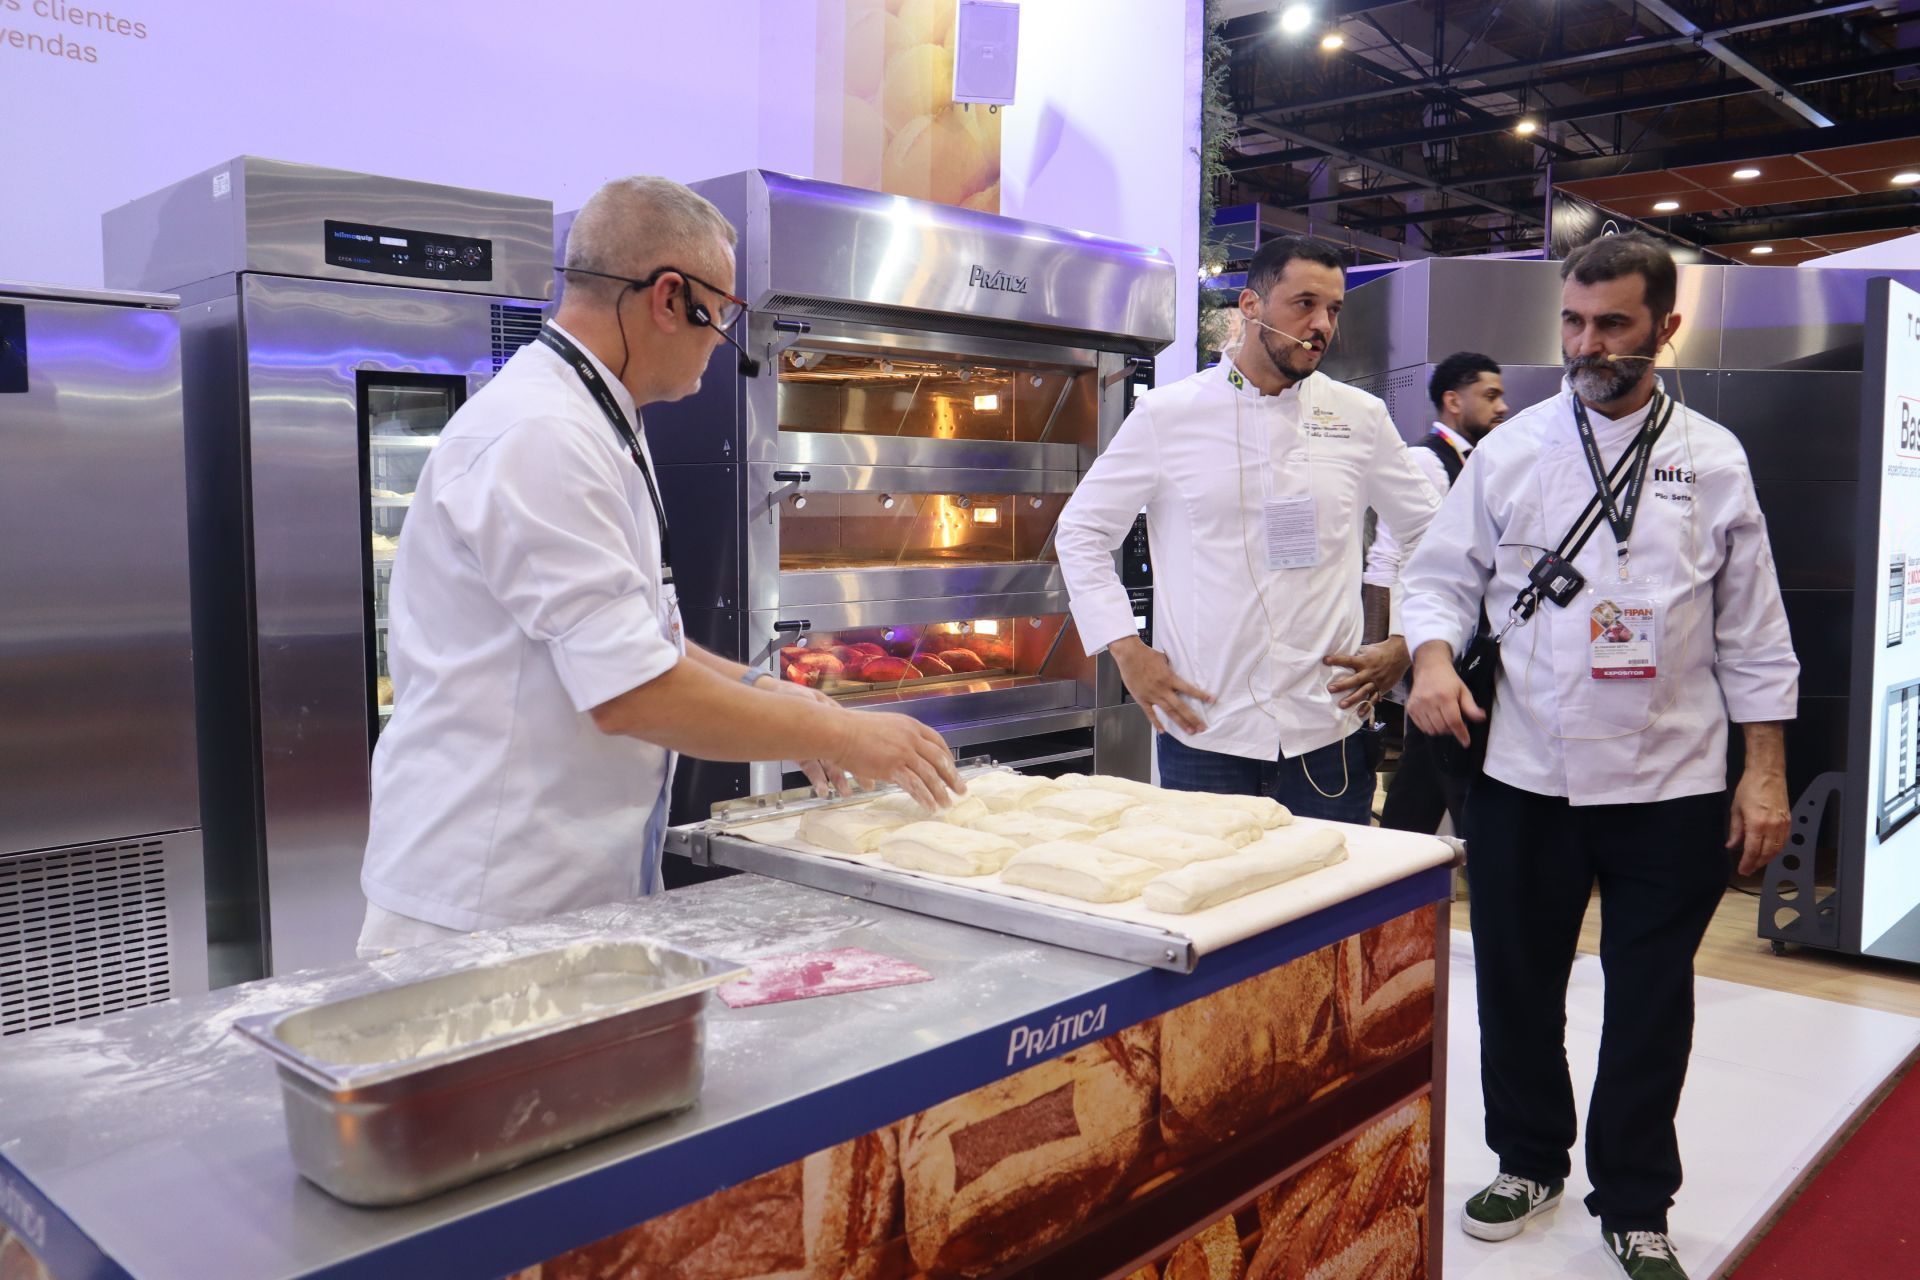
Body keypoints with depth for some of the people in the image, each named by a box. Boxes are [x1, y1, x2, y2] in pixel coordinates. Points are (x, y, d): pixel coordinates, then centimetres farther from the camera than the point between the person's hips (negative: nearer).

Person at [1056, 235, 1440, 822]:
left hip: (1327, 729, 2)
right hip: (1203, 726, -1)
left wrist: (1406, 644, 6)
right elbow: (1081, 530, 6)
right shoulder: (1168, 414, 0)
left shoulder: (1361, 418, 6)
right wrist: (1127, 650, -2)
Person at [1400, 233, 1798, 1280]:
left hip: (1670, 782, 0)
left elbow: (1751, 633, 5)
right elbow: (1443, 574, 5)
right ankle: (1529, 1160, 36)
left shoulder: (1713, 460, 3)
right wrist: (1433, 655, -16)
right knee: (1517, 984, 12)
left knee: (1651, 1004, 10)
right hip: (1525, 773, 1)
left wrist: (1765, 771, 2)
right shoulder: (1512, 449, 2)